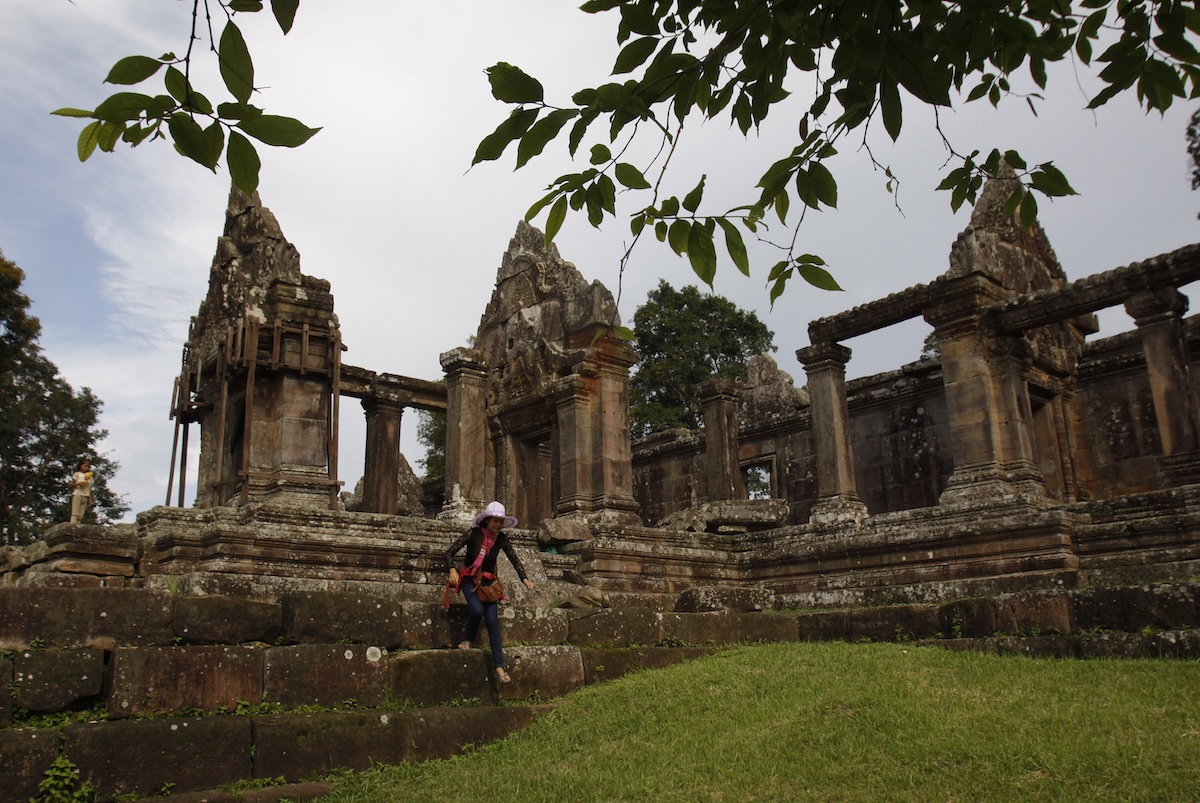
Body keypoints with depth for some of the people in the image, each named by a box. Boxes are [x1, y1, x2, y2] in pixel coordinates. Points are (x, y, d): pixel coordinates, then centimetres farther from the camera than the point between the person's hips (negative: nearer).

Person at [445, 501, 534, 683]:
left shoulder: (502, 539, -5)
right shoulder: (473, 534, -14)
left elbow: (514, 559, 4)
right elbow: (450, 552, -11)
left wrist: (524, 578, -8)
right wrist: (452, 570, -28)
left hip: (489, 582, 3)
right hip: (469, 579, -3)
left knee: (492, 620, -9)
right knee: (477, 609, -30)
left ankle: (499, 667, -9)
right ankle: (468, 641, 0)